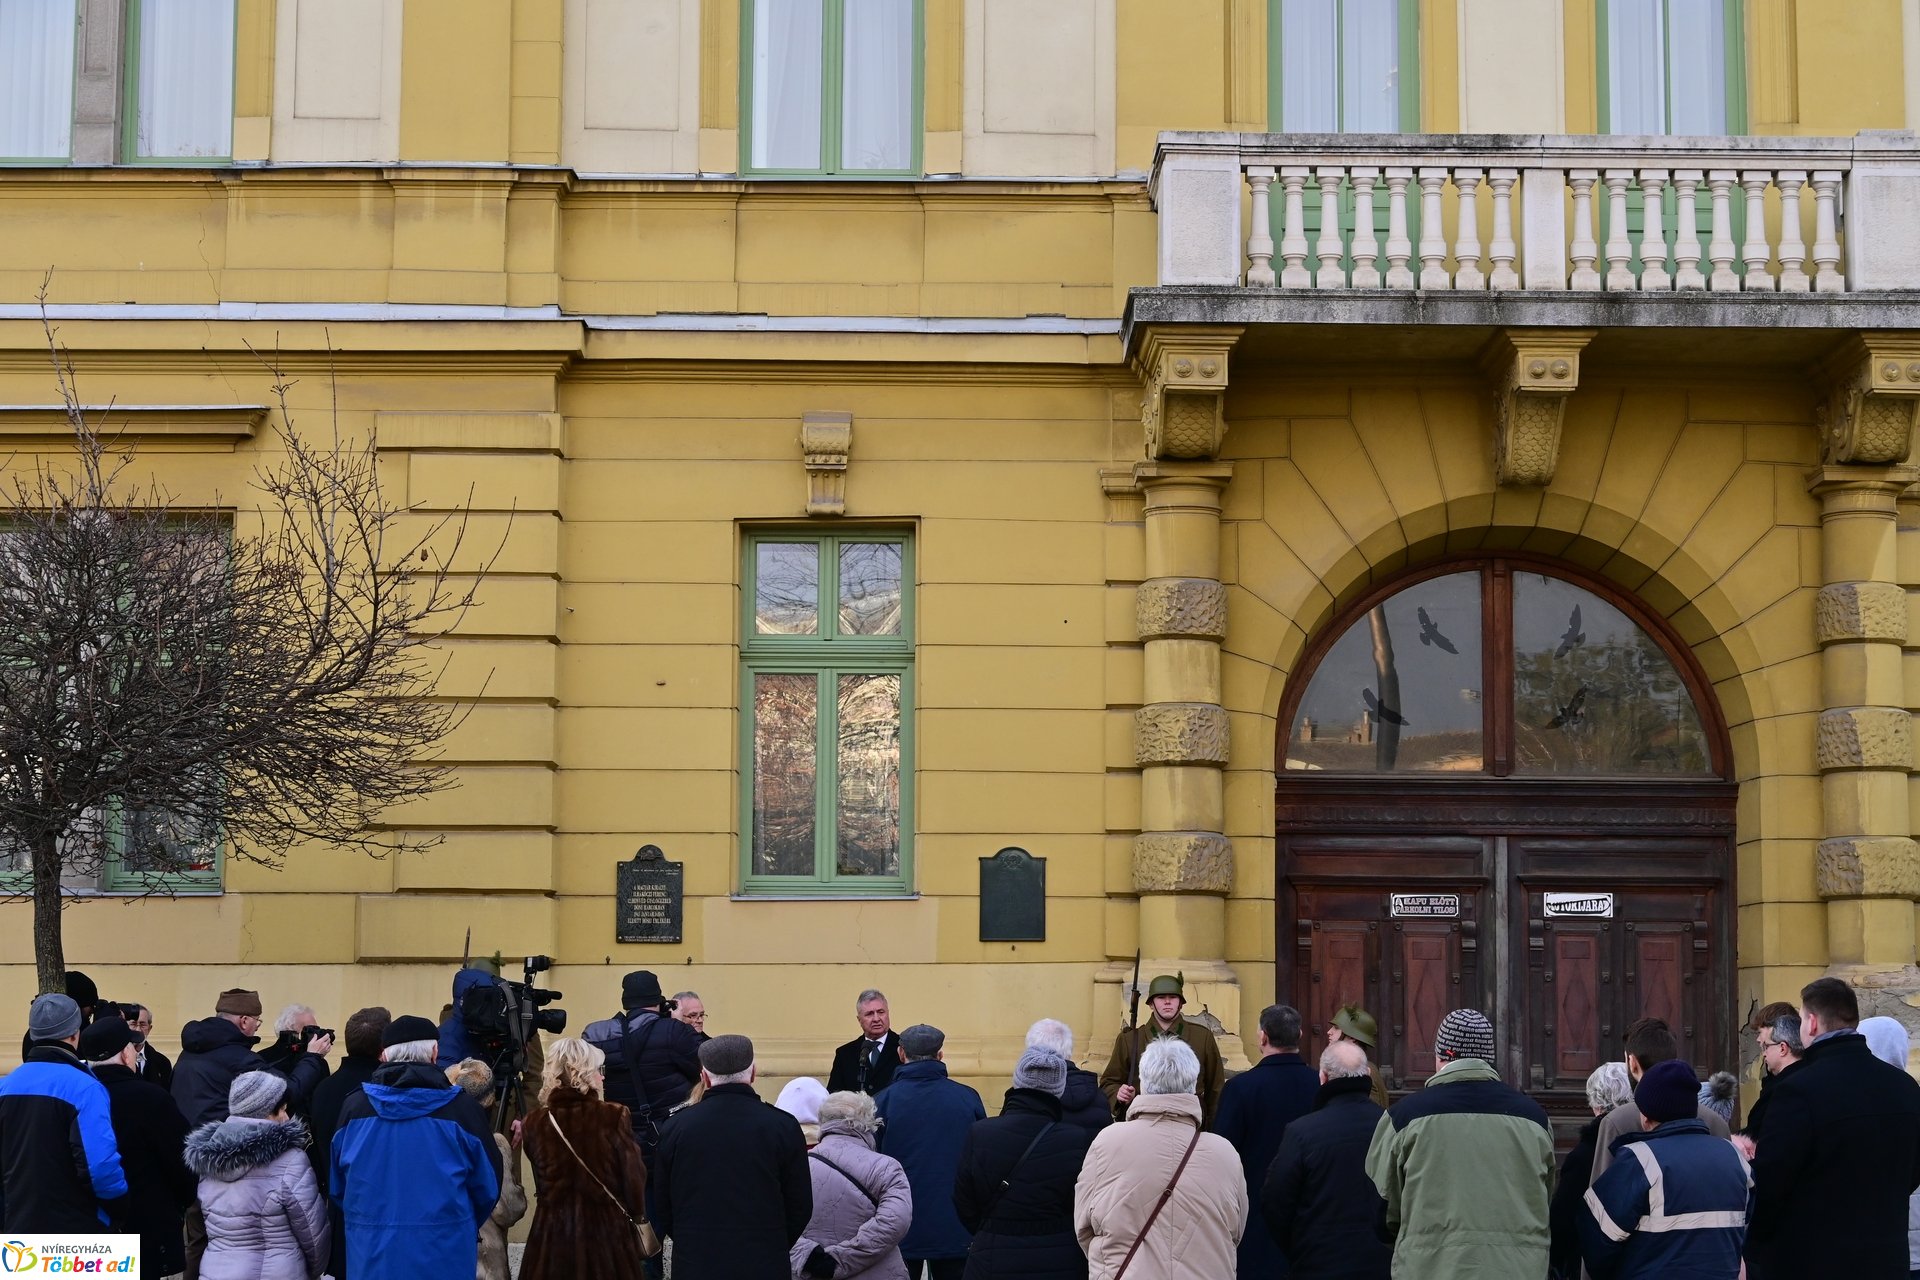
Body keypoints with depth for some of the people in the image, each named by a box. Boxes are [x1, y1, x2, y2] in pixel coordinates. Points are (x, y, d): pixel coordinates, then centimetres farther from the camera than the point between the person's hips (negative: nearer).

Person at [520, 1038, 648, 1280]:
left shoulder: (536, 1122, -3)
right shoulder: (614, 1117, -11)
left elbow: (542, 1180, 7)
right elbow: (633, 1178, -6)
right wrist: (635, 1217, 7)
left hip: (552, 1233, 2)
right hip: (608, 1230, -2)